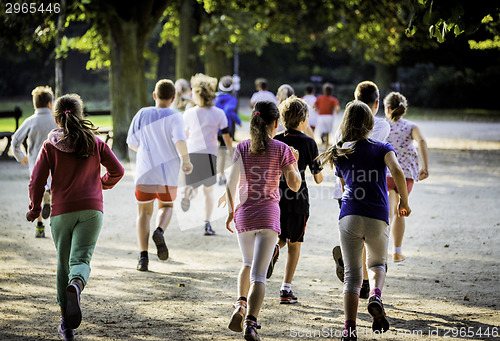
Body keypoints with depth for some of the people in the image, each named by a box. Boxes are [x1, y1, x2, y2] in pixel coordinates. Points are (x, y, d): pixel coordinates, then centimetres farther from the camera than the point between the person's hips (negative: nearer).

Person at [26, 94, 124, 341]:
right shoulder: (95, 143, 5)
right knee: (81, 259, -7)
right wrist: (104, 183, 26)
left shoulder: (49, 146, 1)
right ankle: (76, 285, -45)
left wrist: (34, 209, 11)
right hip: (91, 209, 0)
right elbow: (117, 170, 5)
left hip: (62, 211, 0)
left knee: (64, 264, 13)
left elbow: (37, 182, -4)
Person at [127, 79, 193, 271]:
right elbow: (180, 141, -21)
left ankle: (143, 256, -4)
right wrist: (186, 161, -5)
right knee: (166, 207, 22)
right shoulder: (174, 117, -7)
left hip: (145, 173, 1)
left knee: (144, 212, 11)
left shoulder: (142, 114, 1)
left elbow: (132, 144, 7)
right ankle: (159, 232, -10)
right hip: (168, 174, -1)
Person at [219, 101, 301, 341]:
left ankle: (241, 304, 6)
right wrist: (294, 163, 15)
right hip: (269, 214, -2)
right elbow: (294, 184, -2)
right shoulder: (281, 149, -2)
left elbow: (231, 183, -2)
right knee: (259, 274, -6)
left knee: (248, 264, 27)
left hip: (244, 214, 3)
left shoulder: (242, 148, 2)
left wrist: (231, 211, 9)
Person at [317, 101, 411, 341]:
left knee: (352, 275, 7)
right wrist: (404, 202, -2)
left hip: (349, 217, 1)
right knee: (377, 264, 23)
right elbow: (397, 172, -13)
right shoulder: (382, 149, 5)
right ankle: (375, 296, -8)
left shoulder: (339, 153, 13)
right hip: (377, 218, -1)